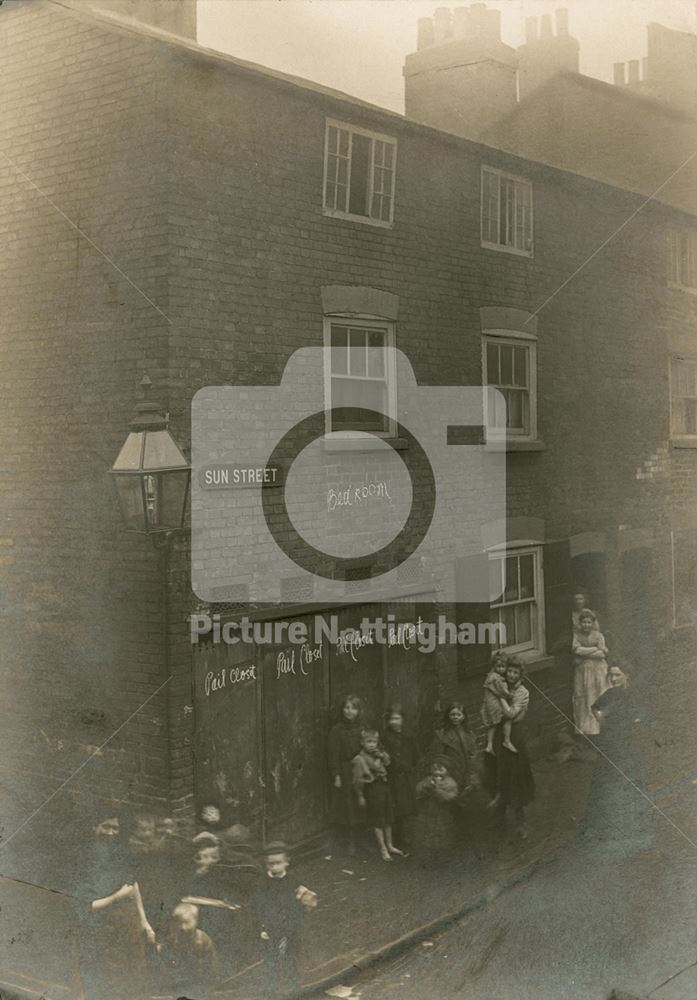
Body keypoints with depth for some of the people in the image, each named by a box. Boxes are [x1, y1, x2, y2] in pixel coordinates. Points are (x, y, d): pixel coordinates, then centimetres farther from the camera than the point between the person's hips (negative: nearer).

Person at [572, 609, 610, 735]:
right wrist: (595, 649, -8)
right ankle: (583, 727, 7)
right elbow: (577, 649, -13)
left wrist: (585, 653, -11)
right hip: (581, 671, 0)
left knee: (597, 699, -1)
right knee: (582, 699, 0)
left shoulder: (598, 635, 3)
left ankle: (597, 726, 6)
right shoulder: (576, 635, 3)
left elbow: (603, 654, -5)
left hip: (597, 670, 0)